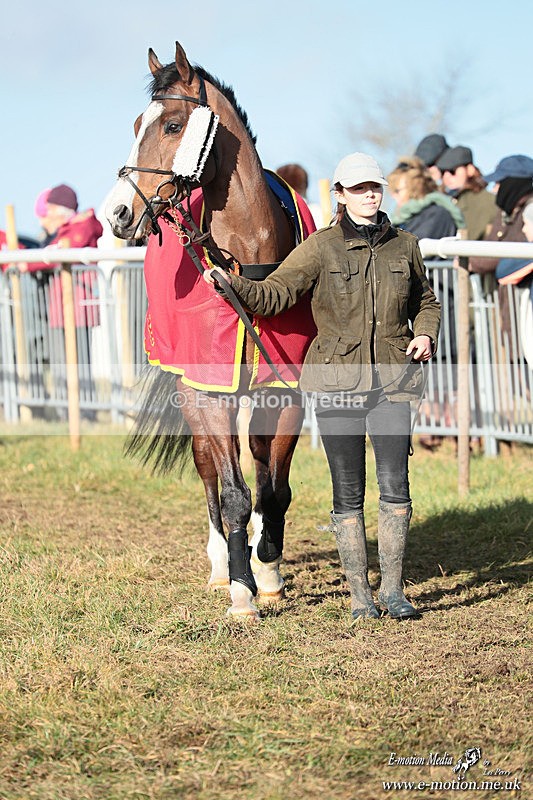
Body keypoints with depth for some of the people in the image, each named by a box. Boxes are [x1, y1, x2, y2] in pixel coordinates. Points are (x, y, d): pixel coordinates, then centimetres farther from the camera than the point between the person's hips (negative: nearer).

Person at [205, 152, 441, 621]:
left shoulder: (404, 246, 8)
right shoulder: (322, 248, 0)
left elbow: (426, 302, 22)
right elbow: (274, 295, -6)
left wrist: (425, 335, 3)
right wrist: (229, 284, -21)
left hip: (392, 380, 2)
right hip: (337, 382, -2)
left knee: (395, 485, -5)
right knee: (348, 492, 3)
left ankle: (393, 589, 7)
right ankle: (359, 595, 11)